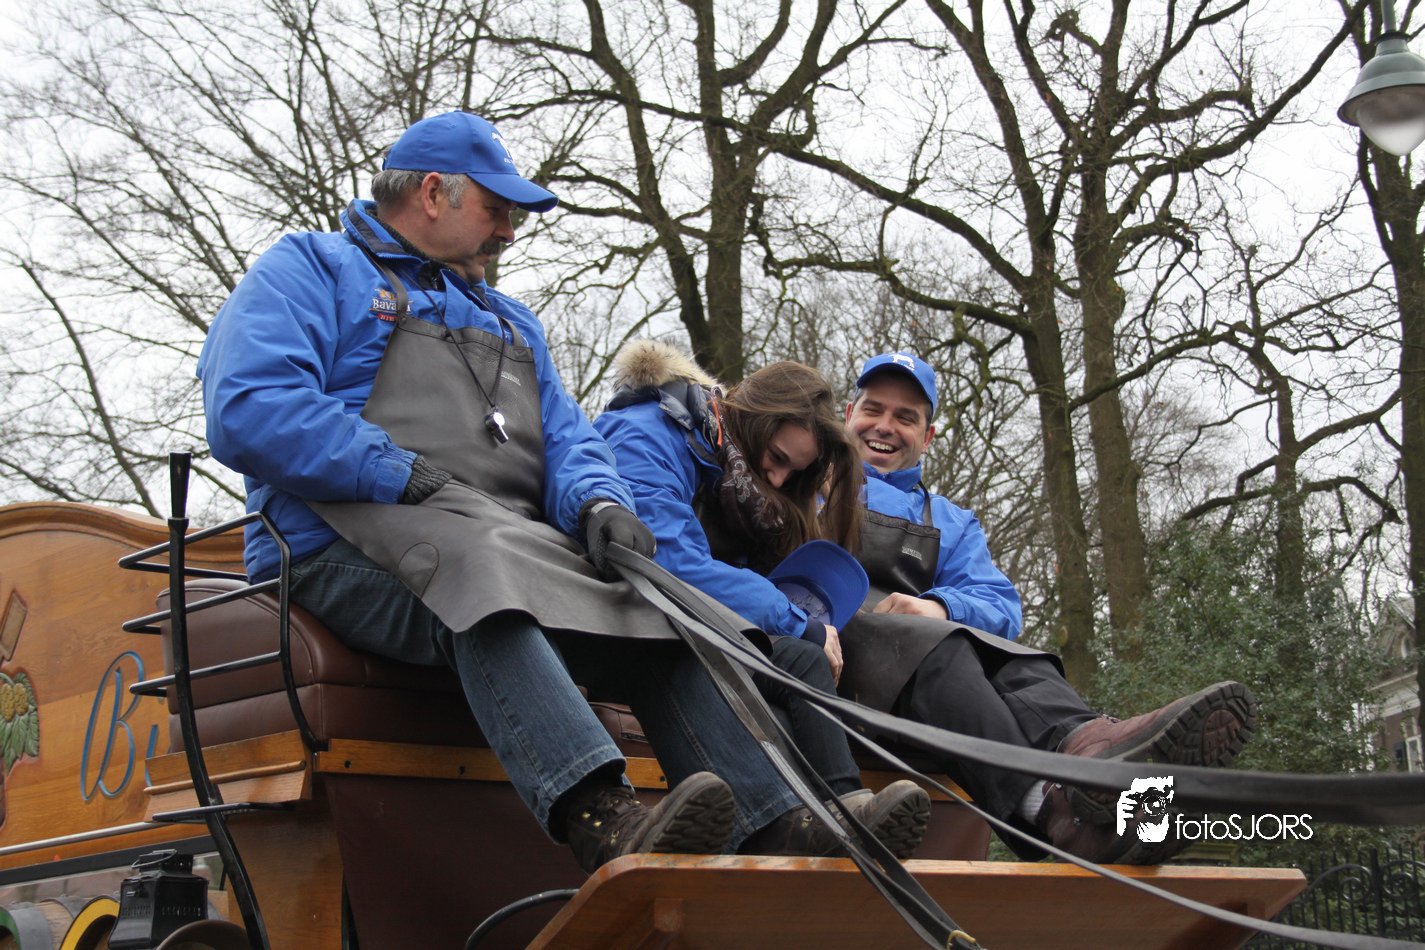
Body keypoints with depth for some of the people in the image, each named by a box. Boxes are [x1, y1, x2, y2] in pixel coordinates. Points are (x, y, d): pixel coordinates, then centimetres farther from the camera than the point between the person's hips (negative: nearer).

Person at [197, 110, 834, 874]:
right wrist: (416, 480, -14)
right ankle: (605, 829, -57)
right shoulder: (308, 269, 10)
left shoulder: (510, 322, 32)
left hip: (520, 546, 7)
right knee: (486, 565, -38)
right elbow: (249, 413, -8)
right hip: (356, 548, -6)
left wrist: (598, 502, -5)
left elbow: (567, 440, 21)